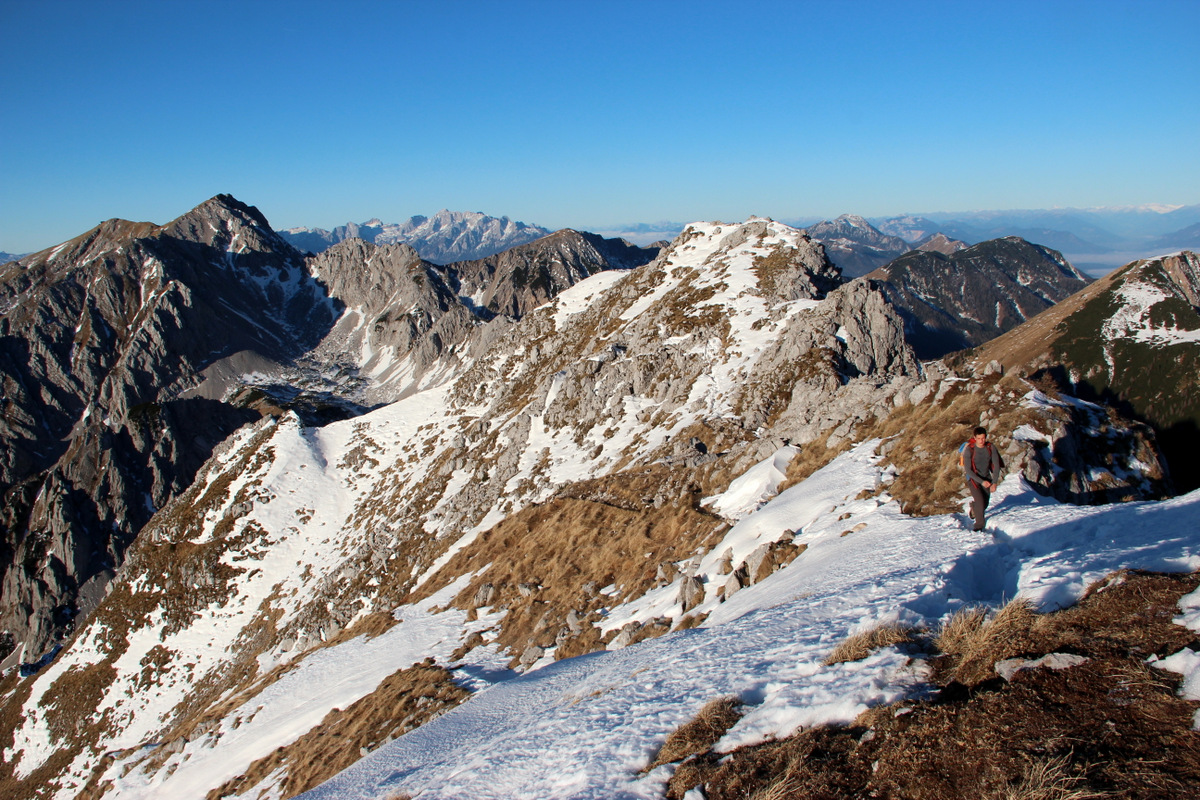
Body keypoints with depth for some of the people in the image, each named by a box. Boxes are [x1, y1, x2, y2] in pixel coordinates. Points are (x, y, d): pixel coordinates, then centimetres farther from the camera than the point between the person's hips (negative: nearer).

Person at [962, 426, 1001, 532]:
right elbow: (968, 470, -19)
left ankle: (974, 510, 42)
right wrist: (982, 482, -21)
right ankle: (979, 526, -8)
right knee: (980, 501, -20)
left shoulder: (991, 447, -10)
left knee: (985, 504, 8)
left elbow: (996, 465, -5)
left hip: (986, 478, 4)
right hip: (973, 479, -4)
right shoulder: (969, 449, -20)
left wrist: (994, 482, -12)